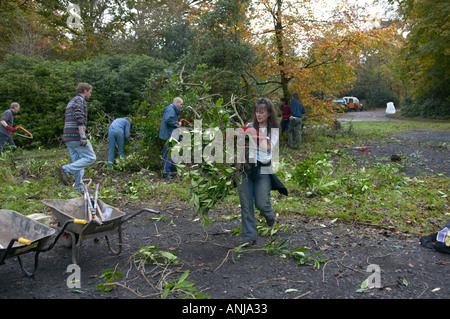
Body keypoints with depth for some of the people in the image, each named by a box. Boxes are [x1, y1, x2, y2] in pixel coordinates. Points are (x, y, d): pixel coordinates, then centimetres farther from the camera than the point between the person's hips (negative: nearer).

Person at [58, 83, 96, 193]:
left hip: (68, 137, 10)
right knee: (90, 157, -7)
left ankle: (79, 188, 9)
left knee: (77, 162, 10)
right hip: (76, 136, -10)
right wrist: (83, 136, -24)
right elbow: (79, 118, -19)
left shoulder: (71, 102, 27)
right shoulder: (80, 100, -4)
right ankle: (66, 169, -17)